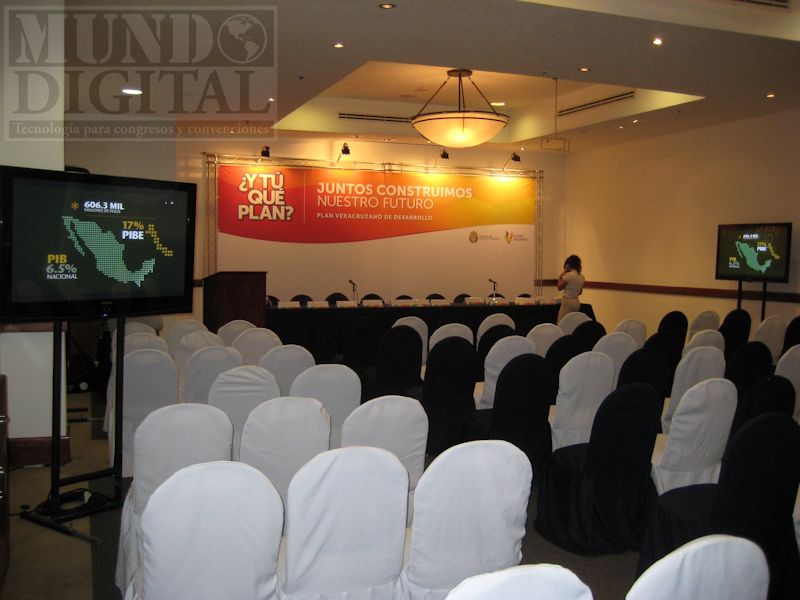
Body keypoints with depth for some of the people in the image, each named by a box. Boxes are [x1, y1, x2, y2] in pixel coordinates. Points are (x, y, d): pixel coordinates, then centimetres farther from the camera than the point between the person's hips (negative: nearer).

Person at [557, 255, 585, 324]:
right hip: (576, 302, 8)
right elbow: (580, 292, 15)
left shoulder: (568, 275, -15)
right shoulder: (582, 277, 7)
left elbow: (559, 287, -8)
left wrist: (560, 277, 2)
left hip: (567, 302, -8)